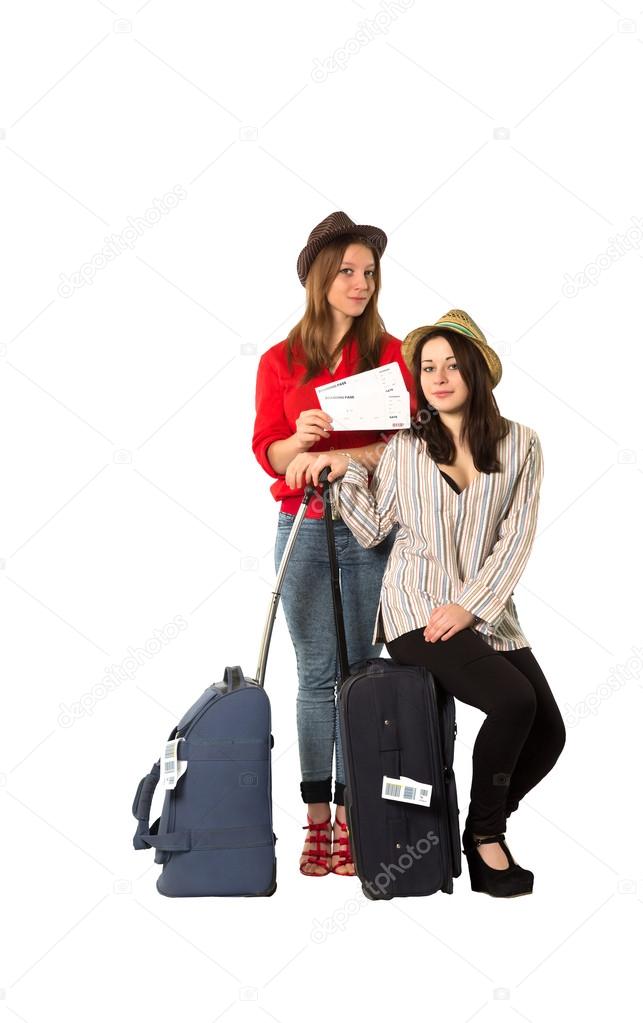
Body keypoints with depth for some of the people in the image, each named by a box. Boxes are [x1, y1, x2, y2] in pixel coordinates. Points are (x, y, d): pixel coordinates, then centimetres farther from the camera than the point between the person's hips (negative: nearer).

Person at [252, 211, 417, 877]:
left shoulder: (391, 354, 5)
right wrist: (301, 439, -16)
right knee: (317, 673, 2)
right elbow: (267, 453, 6)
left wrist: (332, 457, -14)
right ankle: (317, 819, 9)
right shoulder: (280, 361, 8)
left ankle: (351, 816, 9)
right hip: (303, 526, 1)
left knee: (360, 669, 1)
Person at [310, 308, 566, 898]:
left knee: (549, 733, -9)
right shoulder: (405, 447, 7)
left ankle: (485, 826, 19)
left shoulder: (520, 445, 5)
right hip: (417, 611, -2)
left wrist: (470, 605, -12)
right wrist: (346, 473, -2)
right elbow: (373, 531, 10)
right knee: (513, 701, -24)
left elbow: (516, 538, -2)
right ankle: (486, 836, 0)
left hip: (488, 613, 3)